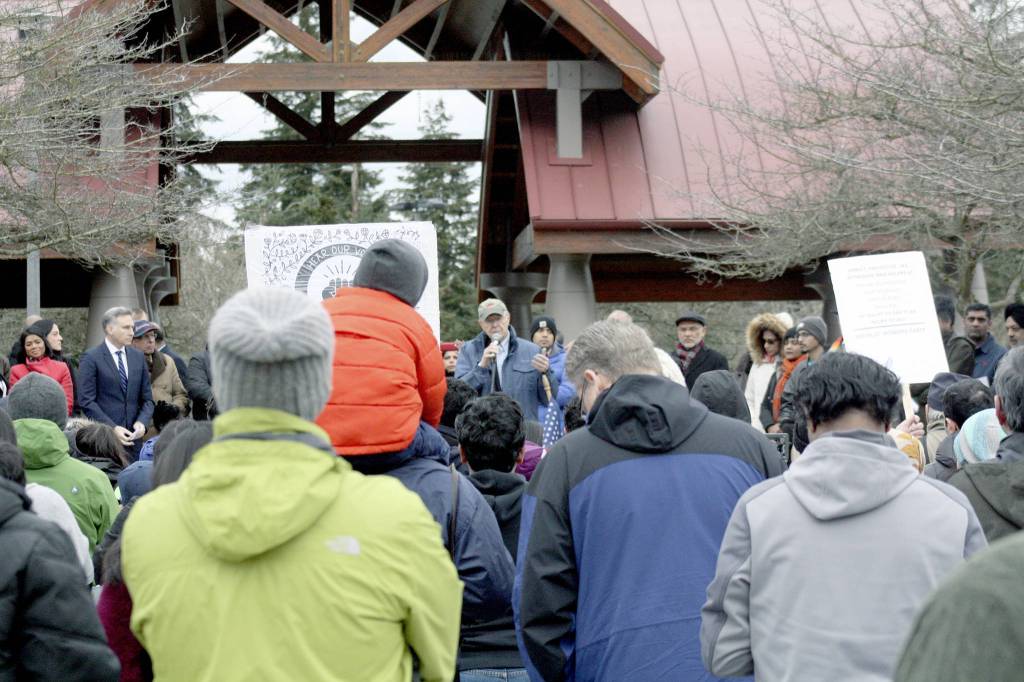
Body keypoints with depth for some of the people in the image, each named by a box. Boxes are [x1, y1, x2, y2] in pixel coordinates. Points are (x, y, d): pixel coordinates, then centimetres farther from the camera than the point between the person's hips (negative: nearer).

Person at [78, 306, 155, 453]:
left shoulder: (138, 357, 12)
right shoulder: (91, 358, -3)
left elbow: (147, 399, 14)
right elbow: (87, 401, -8)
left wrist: (142, 422, -6)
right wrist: (112, 428, -16)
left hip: (133, 439, 4)